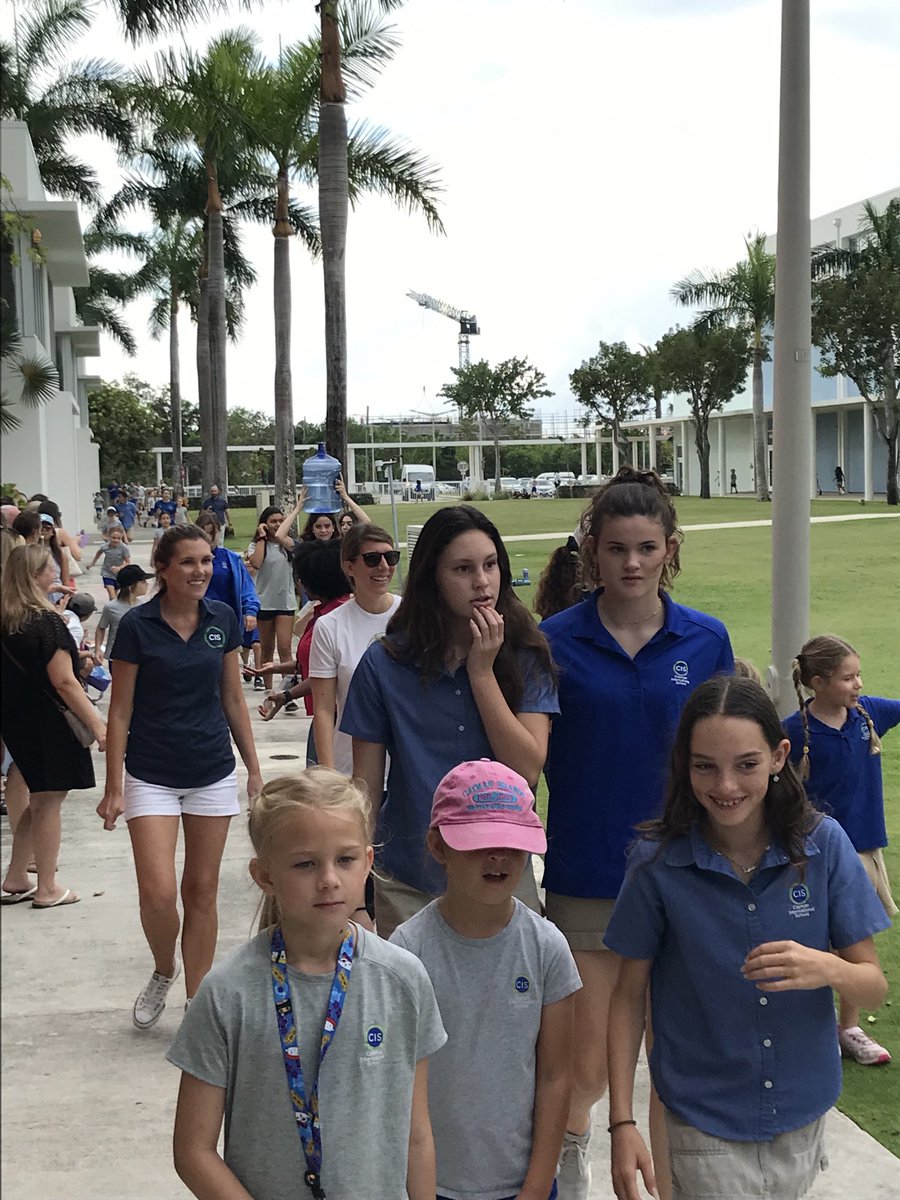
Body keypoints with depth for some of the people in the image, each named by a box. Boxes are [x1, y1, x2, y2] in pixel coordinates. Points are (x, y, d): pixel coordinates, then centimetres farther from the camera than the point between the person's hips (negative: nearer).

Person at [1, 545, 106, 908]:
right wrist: (97, 723, -18)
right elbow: (64, 682, -21)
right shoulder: (46, 622, -19)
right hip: (48, 724, -8)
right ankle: (46, 889, 11)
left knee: (38, 801, 19)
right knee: (48, 803, 3)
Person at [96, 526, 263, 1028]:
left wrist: (254, 769, 8)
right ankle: (163, 971, 21)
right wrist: (113, 787, -6)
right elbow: (121, 710, -5)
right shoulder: (137, 625, -9)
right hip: (152, 776, -3)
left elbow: (233, 698, 9)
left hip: (213, 773, 3)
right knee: (158, 894, -11)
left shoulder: (223, 618, 1)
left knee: (202, 891, 8)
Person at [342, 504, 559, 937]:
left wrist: (481, 671, -16)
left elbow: (527, 770, -15)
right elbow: (367, 784, -1)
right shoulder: (384, 665, -5)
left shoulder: (526, 658, -4)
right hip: (408, 886, 0)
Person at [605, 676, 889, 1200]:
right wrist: (622, 1122, -9)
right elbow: (630, 995, -5)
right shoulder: (657, 862, -14)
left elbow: (875, 986, -7)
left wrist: (827, 969, -29)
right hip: (705, 1122, -2)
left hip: (803, 1113, 2)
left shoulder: (824, 844, -11)